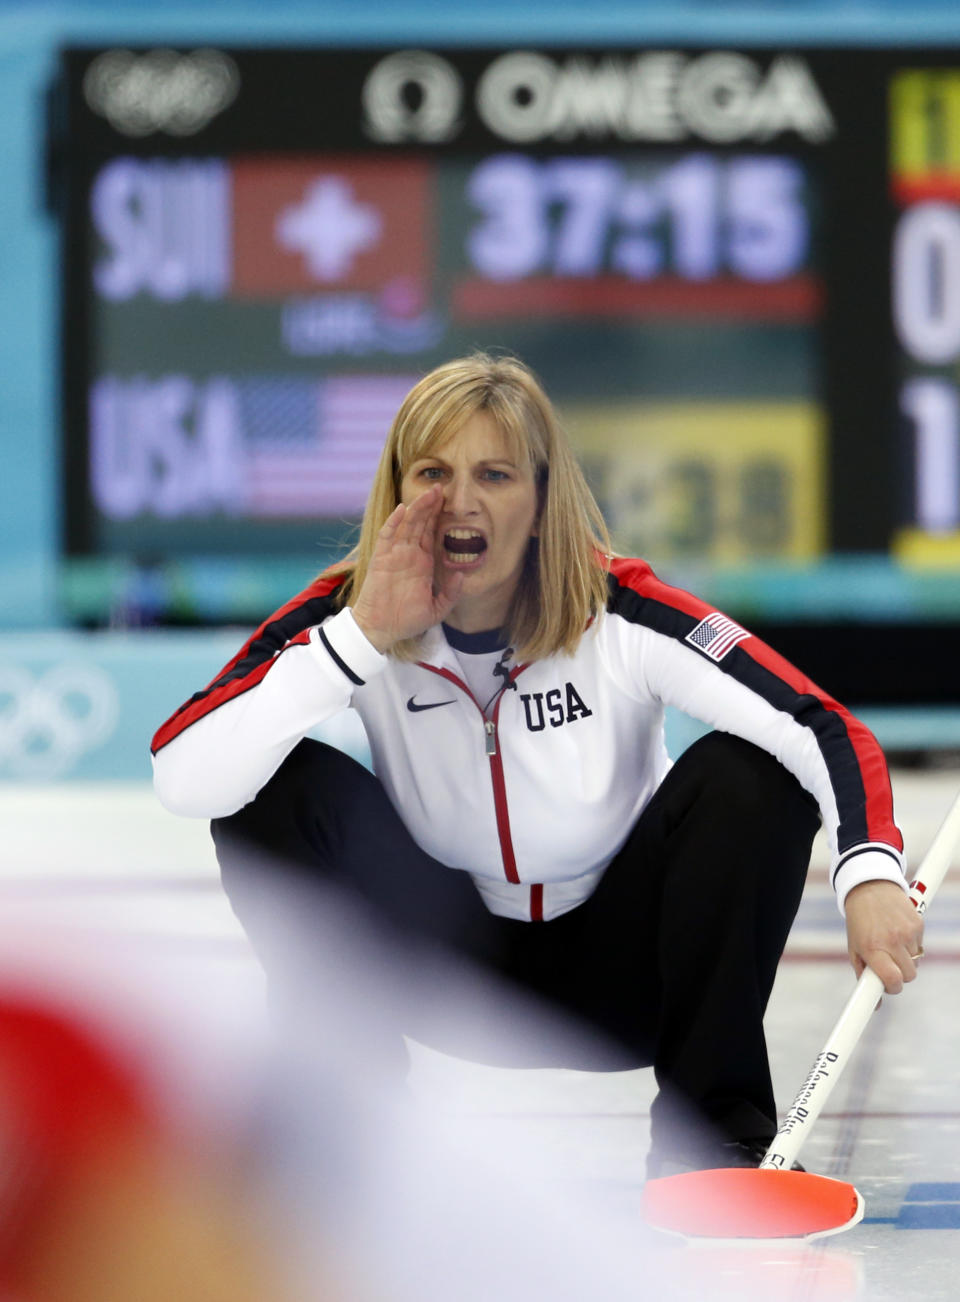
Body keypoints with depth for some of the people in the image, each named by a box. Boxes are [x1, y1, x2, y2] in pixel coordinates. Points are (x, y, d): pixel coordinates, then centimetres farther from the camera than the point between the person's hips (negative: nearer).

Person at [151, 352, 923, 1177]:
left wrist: (871, 873, -47)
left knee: (744, 772, -27)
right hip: (455, 973, 1)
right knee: (287, 790, -23)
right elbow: (183, 777, -30)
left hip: (618, 973, 0)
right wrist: (364, 637, -35)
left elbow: (828, 733, -27)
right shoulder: (349, 612, -16)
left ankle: (712, 1127, -14)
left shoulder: (621, 612, -21)